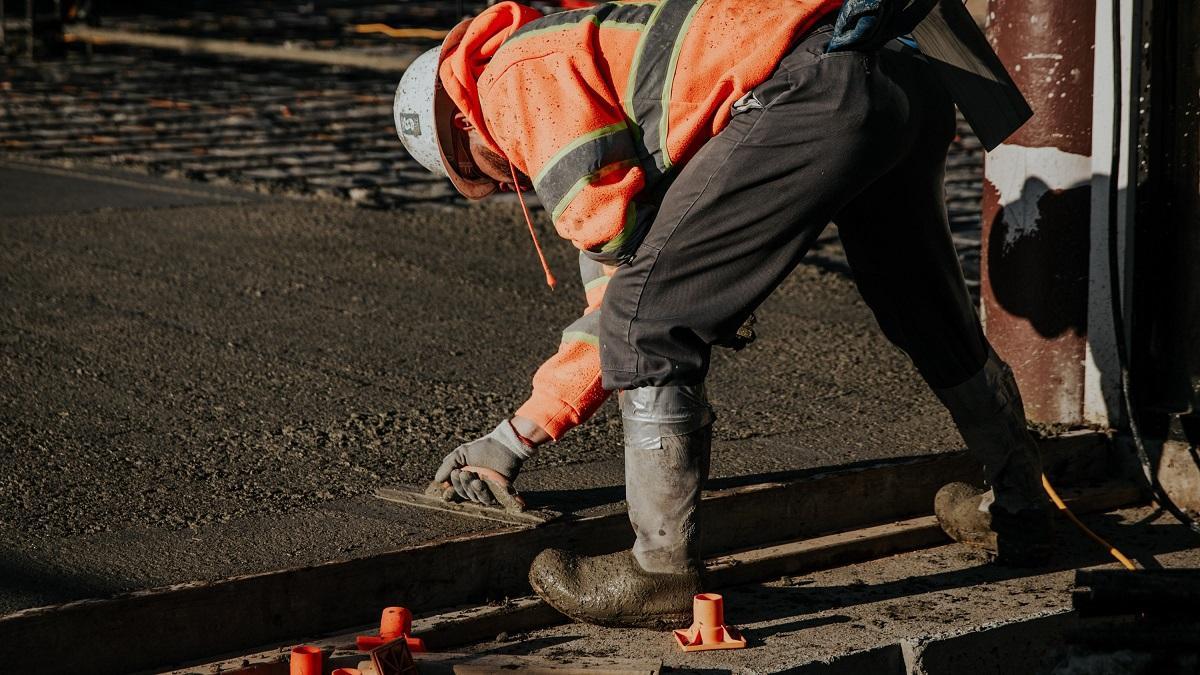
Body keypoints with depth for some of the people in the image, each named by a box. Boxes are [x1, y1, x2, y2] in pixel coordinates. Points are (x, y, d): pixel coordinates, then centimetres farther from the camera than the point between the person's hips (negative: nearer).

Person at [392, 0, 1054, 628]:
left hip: (813, 91, -10)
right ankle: (1018, 509, 49)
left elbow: (617, 228, -6)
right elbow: (614, 296, 36)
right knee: (927, 314, 30)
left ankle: (664, 570, 4)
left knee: (649, 321, -1)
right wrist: (514, 438, 38)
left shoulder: (516, 78, 7)